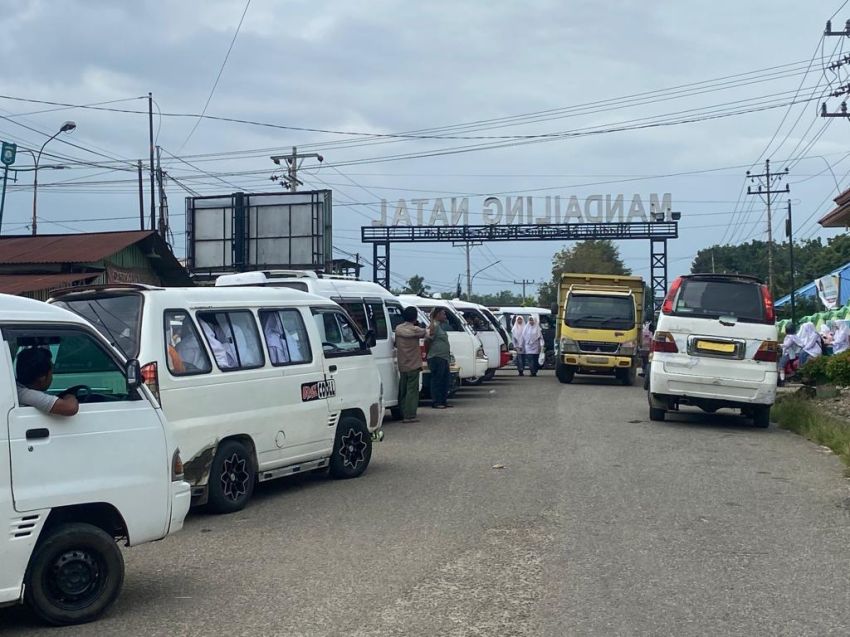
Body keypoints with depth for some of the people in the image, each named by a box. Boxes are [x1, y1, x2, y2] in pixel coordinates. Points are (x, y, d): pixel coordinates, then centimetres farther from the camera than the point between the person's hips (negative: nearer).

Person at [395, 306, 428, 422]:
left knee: (403, 391, 14)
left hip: (401, 366, 6)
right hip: (413, 365, -6)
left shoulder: (398, 329, 4)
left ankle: (402, 414, 18)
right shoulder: (415, 330, -15)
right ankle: (410, 416, -9)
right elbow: (427, 334, -3)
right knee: (412, 391, -5)